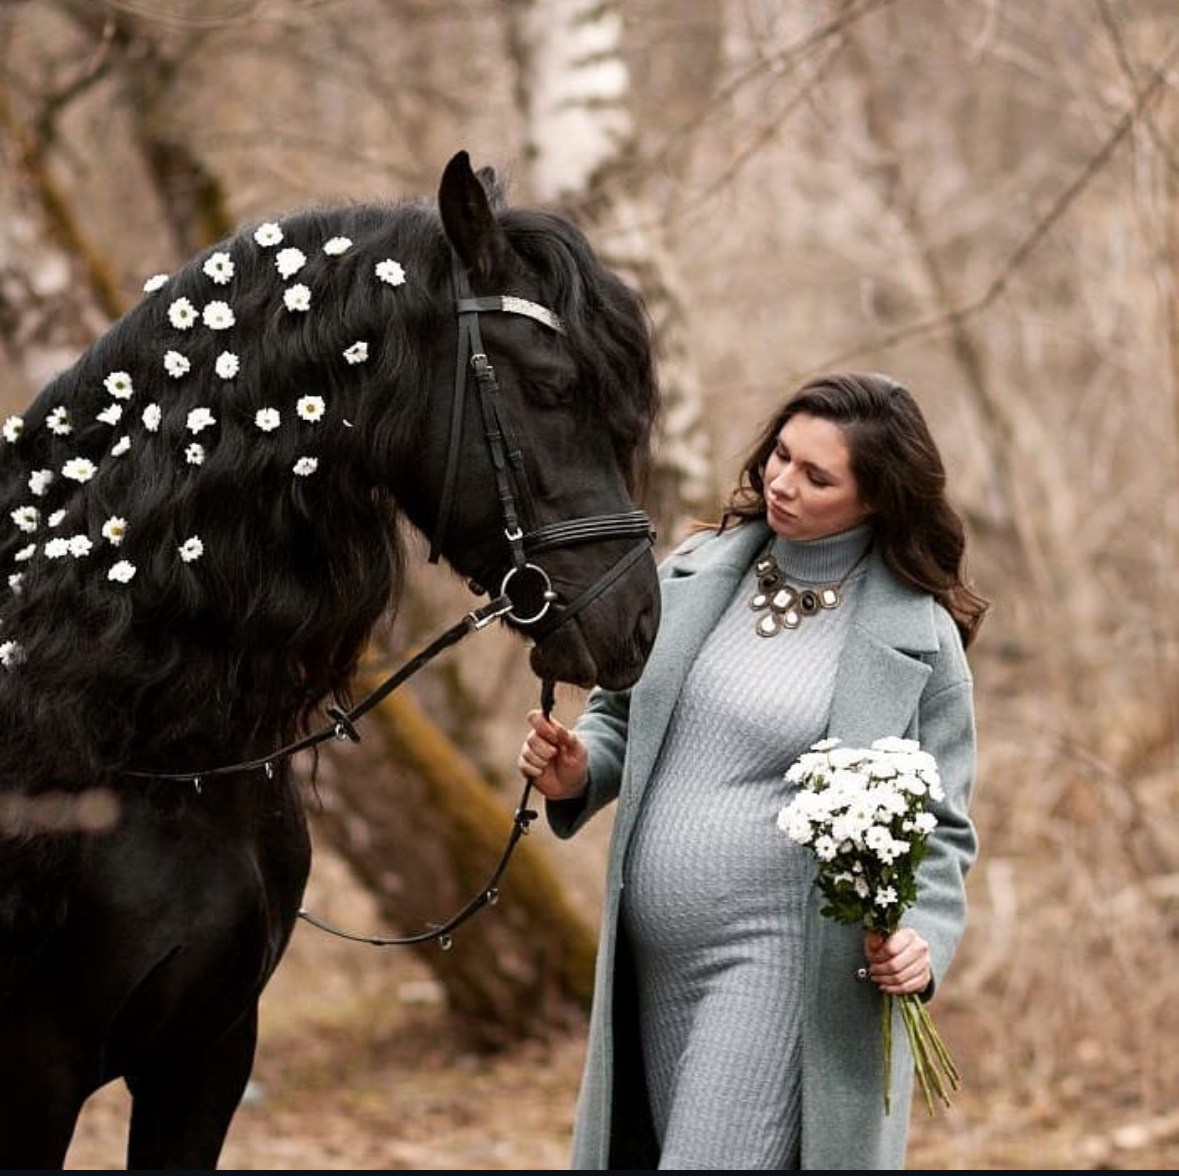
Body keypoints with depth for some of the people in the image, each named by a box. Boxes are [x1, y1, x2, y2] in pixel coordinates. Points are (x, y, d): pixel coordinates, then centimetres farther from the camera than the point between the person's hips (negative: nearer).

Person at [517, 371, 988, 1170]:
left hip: (781, 968, -6)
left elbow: (940, 826, -2)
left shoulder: (919, 637, -6)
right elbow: (622, 714, 18)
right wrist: (577, 771, -4)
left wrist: (923, 937, -19)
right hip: (652, 959, 6)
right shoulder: (697, 573, 6)